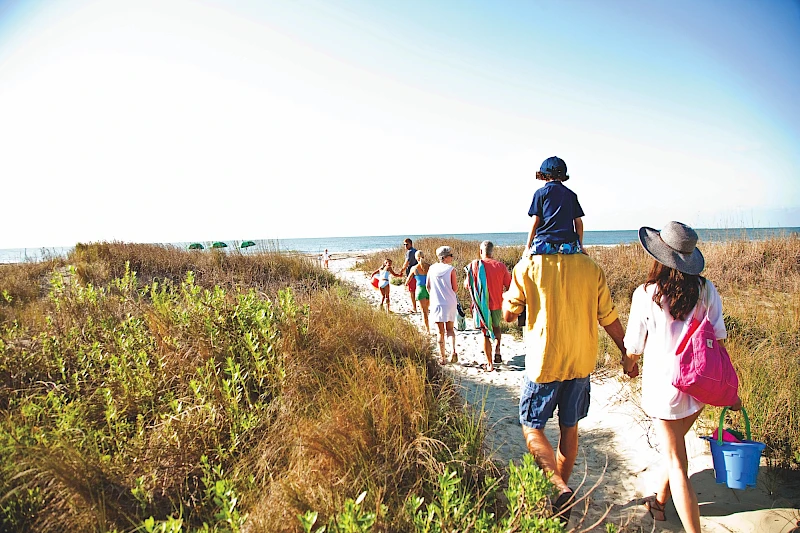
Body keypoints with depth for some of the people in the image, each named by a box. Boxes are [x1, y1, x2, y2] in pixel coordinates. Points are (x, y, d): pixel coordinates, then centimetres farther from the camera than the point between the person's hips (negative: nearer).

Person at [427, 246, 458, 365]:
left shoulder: (432, 268, 1)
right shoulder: (451, 269, -9)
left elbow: (427, 286, 8)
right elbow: (455, 288, -8)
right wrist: (457, 283, 13)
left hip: (436, 304, 1)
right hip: (450, 303, -1)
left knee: (440, 332, 10)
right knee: (449, 329, 16)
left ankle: (442, 357, 13)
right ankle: (453, 351, -4)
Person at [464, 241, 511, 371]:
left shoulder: (474, 265, -9)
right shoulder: (501, 266, -5)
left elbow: (467, 286, 0)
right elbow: (510, 287, -2)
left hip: (481, 305, -2)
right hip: (497, 304, 2)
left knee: (486, 333, 10)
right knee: (496, 326, 29)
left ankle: (489, 364, 13)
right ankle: (497, 350, 10)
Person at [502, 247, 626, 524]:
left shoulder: (528, 266, -10)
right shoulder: (591, 268, -2)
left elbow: (508, 315, -3)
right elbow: (610, 319, 4)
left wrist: (506, 297, 17)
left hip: (543, 363, -4)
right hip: (581, 363, 4)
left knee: (532, 428, 9)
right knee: (569, 427, 18)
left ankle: (560, 488, -8)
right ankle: (562, 487, 31)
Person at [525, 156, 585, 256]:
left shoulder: (541, 193, 4)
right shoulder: (571, 194, 15)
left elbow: (535, 222, 0)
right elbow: (579, 222, 13)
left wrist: (528, 246, 3)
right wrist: (580, 245, 20)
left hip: (545, 244, -3)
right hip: (569, 245, 4)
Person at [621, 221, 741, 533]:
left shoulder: (646, 294, -15)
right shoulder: (706, 290, -5)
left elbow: (634, 347, -6)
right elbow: (718, 341, -2)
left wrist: (628, 364, 16)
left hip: (663, 384, -5)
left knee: (676, 462, 5)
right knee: (675, 446, 25)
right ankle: (659, 500, 43)